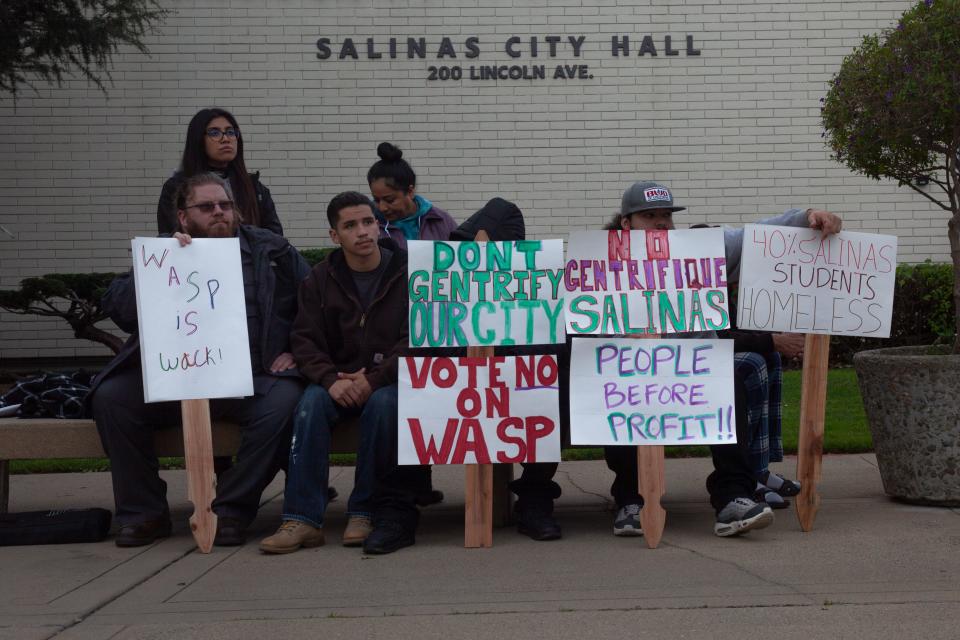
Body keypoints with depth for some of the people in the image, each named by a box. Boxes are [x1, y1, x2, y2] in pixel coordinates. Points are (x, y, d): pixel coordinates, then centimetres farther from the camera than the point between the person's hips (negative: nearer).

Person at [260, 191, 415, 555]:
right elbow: (305, 341, 1)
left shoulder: (408, 274, -1)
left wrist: (374, 379, -22)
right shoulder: (320, 280, 8)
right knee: (312, 403, -28)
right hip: (339, 379, 3)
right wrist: (331, 380, -19)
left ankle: (364, 512, -24)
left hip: (391, 379, -2)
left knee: (383, 403, -35)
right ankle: (303, 518, -31)